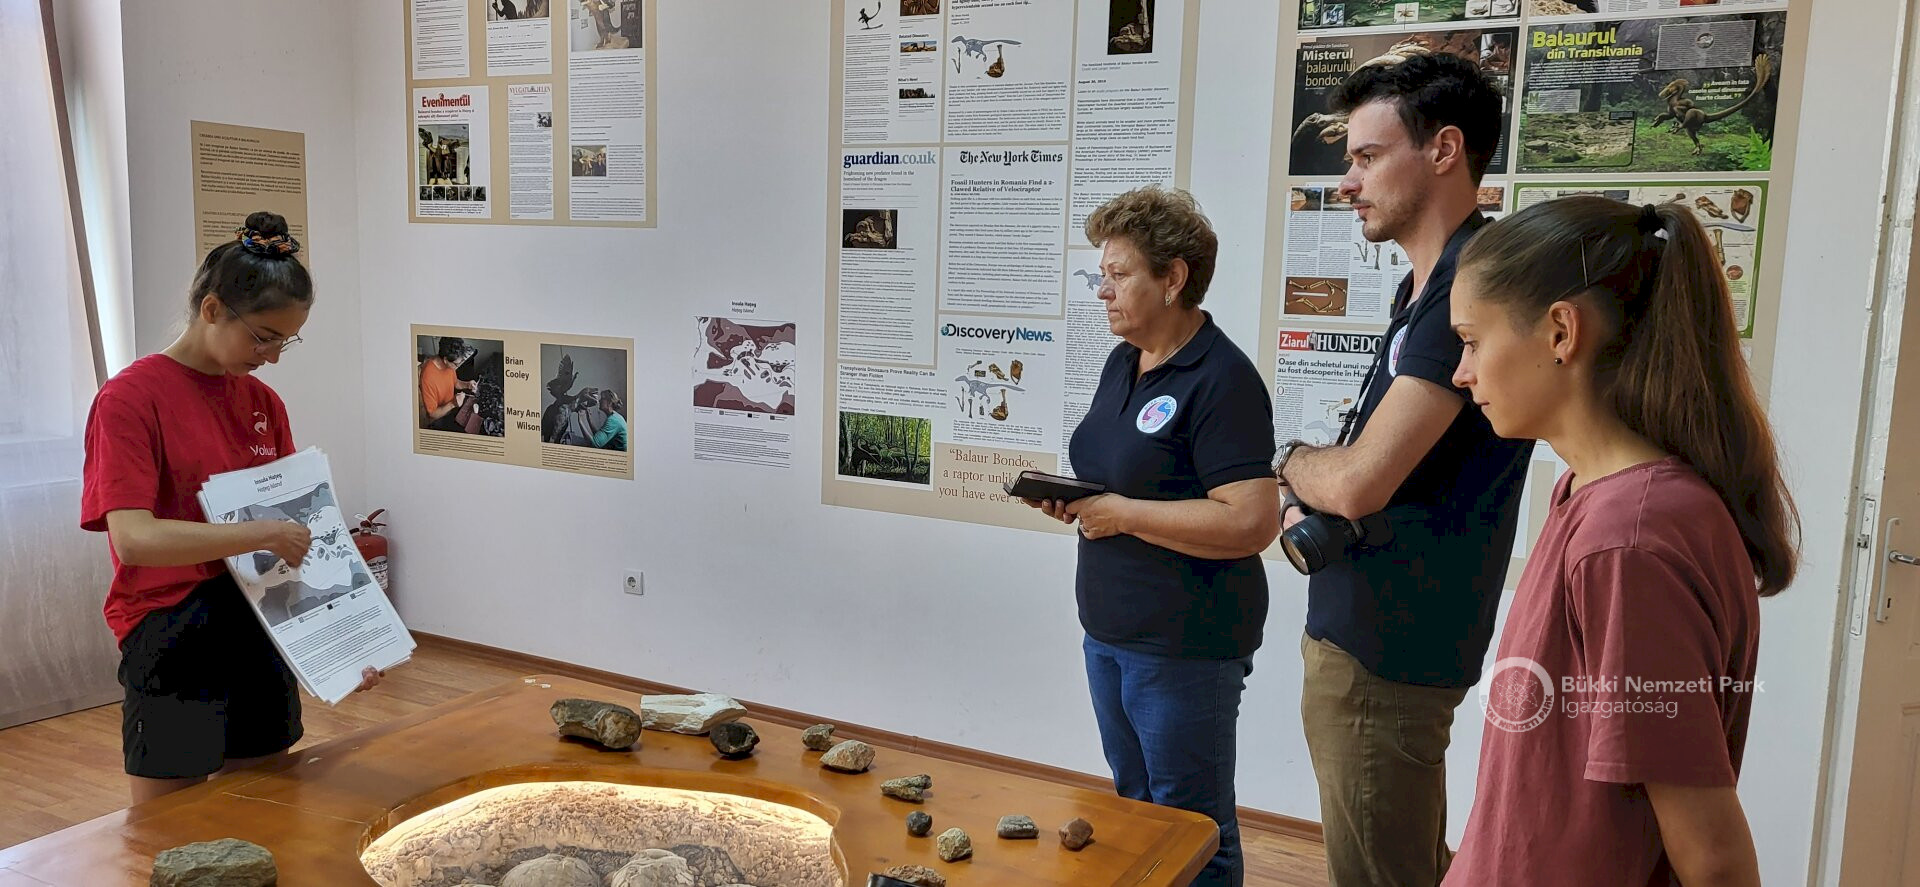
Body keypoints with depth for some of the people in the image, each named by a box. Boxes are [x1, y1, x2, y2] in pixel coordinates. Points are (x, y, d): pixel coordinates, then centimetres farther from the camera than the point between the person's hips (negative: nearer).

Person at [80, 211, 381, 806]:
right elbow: (132, 538, -20)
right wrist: (263, 535, -26)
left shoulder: (265, 403, 8)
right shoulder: (131, 396, -10)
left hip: (261, 635, 6)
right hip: (172, 640, -6)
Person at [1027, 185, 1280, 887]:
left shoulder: (1221, 379, -19)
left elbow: (1251, 522, -27)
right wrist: (1073, 499, 0)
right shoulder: (1123, 362, 9)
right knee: (1134, 806, 22)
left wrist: (1121, 513, -21)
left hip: (1186, 645, -9)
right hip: (1109, 629, 9)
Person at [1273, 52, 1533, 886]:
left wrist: (1289, 461, -4)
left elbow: (1358, 480, -26)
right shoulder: (1429, 284, 12)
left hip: (1383, 646, -10)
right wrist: (1306, 503, -2)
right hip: (1382, 628, 10)